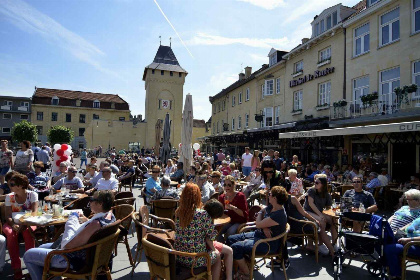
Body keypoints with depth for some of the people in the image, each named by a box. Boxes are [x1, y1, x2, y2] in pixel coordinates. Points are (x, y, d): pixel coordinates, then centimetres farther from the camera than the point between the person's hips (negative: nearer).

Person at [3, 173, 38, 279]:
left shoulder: (32, 195, -6)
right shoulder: (9, 197, 1)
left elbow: (34, 212, -13)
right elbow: (8, 216, -4)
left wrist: (24, 224, -28)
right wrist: (13, 225, -25)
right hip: (13, 223, 2)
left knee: (27, 232, -34)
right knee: (11, 233, -31)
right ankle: (16, 268, -23)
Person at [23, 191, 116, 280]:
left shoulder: (95, 224, -36)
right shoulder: (110, 215, -8)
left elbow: (67, 245, -28)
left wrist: (72, 220, -19)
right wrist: (86, 220, 5)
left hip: (73, 260, -9)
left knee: (28, 255, 5)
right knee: (42, 247, 28)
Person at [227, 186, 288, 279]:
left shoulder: (279, 215, -27)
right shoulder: (271, 207, 0)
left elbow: (258, 224, -23)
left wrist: (259, 215, 0)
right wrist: (264, 227, -9)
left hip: (268, 244, -10)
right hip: (259, 234, 10)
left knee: (235, 247, -22)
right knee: (230, 239, 3)